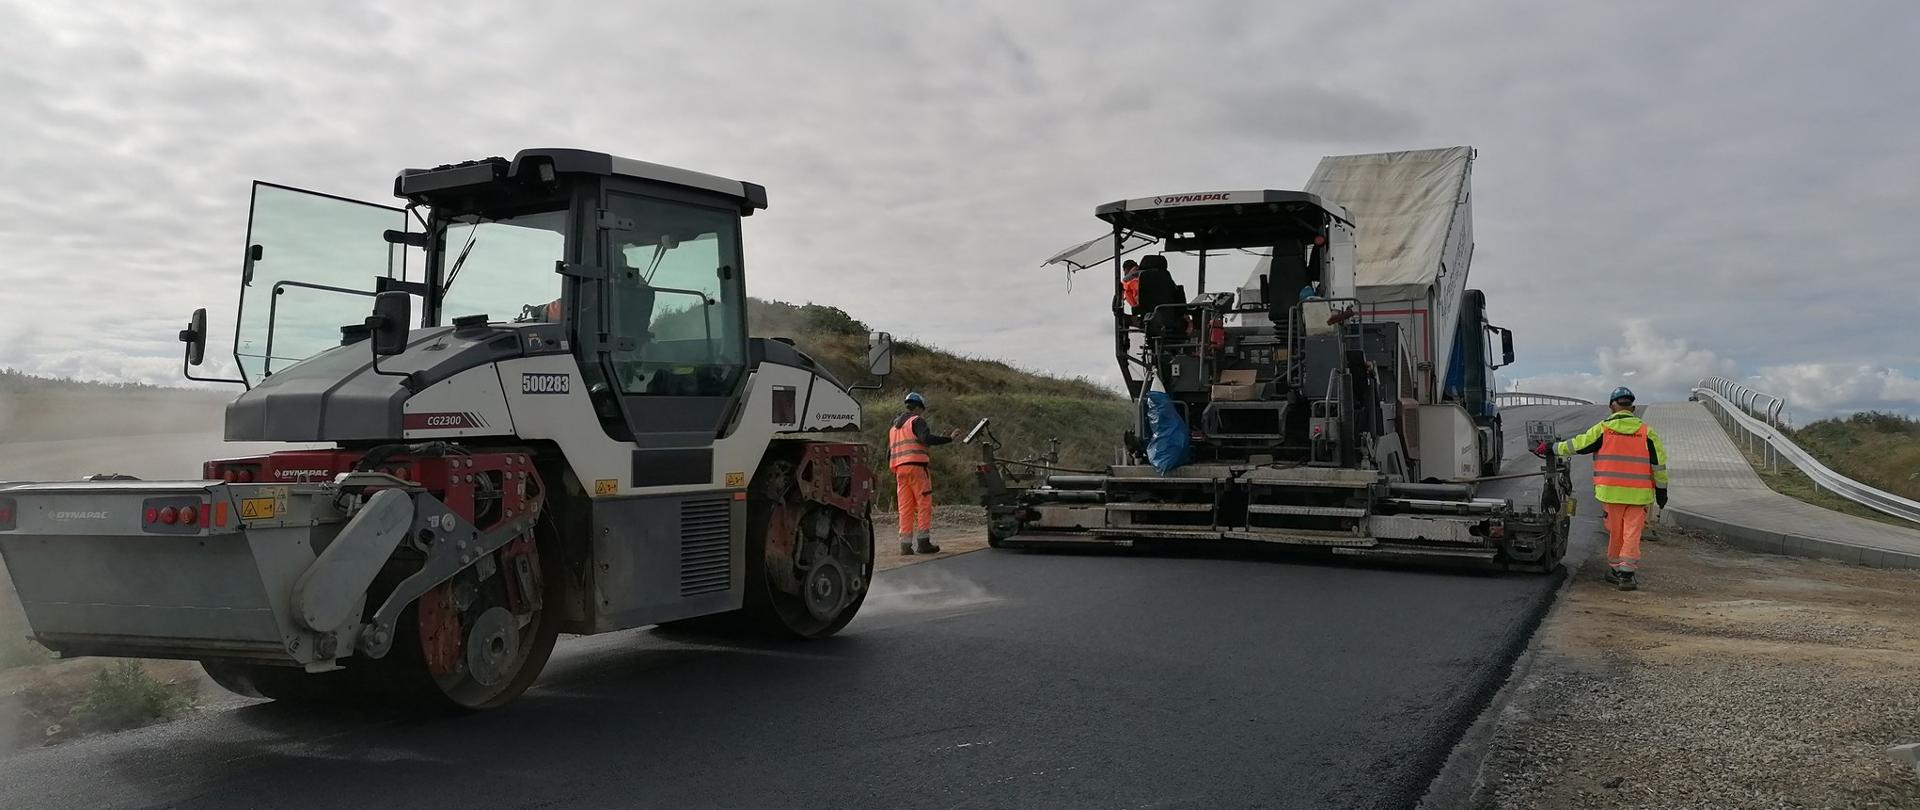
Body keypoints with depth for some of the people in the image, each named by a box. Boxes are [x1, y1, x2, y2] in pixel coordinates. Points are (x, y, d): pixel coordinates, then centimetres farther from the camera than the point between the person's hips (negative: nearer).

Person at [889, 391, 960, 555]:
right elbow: (927, 439, -19)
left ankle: (905, 544, 2)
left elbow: (889, 454, 23)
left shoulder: (893, 428, 25)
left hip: (899, 469, 7)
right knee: (924, 504, -3)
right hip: (916, 467, -7)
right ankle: (923, 541, -7)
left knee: (905, 507, 6)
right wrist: (949, 438, -17)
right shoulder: (916, 421, 0)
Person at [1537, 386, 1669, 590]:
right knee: (1632, 534, 0)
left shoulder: (1603, 429, 0)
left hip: (1612, 491, 0)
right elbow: (1658, 463, 5)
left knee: (1615, 532, 12)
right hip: (1638, 494, 0)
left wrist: (1551, 448, 15)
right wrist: (1661, 489, 12)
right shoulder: (1646, 432, 4)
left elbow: (1577, 444, 3)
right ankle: (1626, 574, -4)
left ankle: (1614, 569, 24)